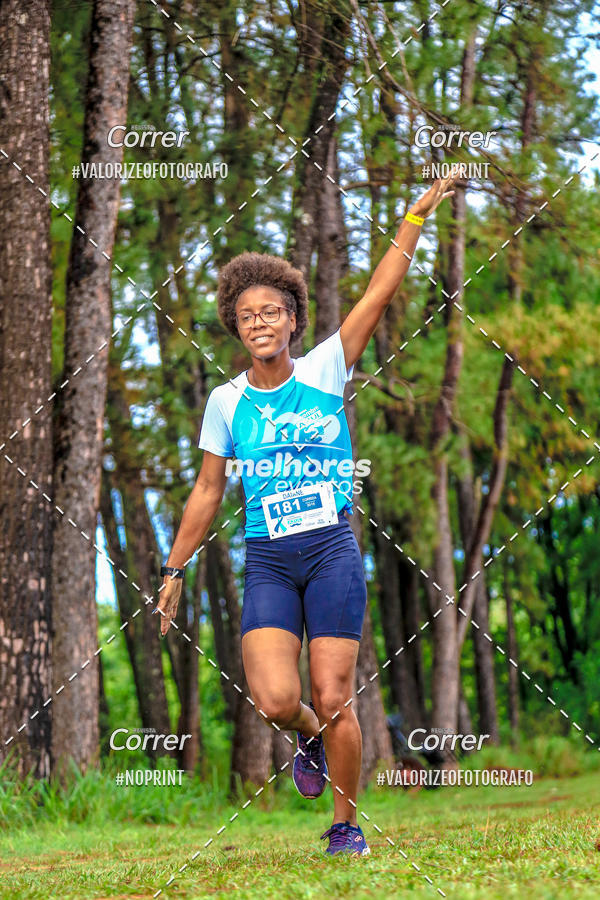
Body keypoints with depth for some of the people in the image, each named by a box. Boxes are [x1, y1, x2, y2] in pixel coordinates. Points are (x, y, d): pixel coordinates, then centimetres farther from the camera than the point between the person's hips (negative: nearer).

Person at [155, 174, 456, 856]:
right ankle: (310, 736, 20)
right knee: (274, 701, -16)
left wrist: (418, 215, -9)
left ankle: (346, 825, 14)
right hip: (266, 562, 1)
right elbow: (207, 492, 13)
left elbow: (380, 293, -3)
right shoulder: (226, 402, 6)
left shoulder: (324, 371, 2)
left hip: (333, 552, -1)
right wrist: (174, 570, 13)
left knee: (333, 703, -4)